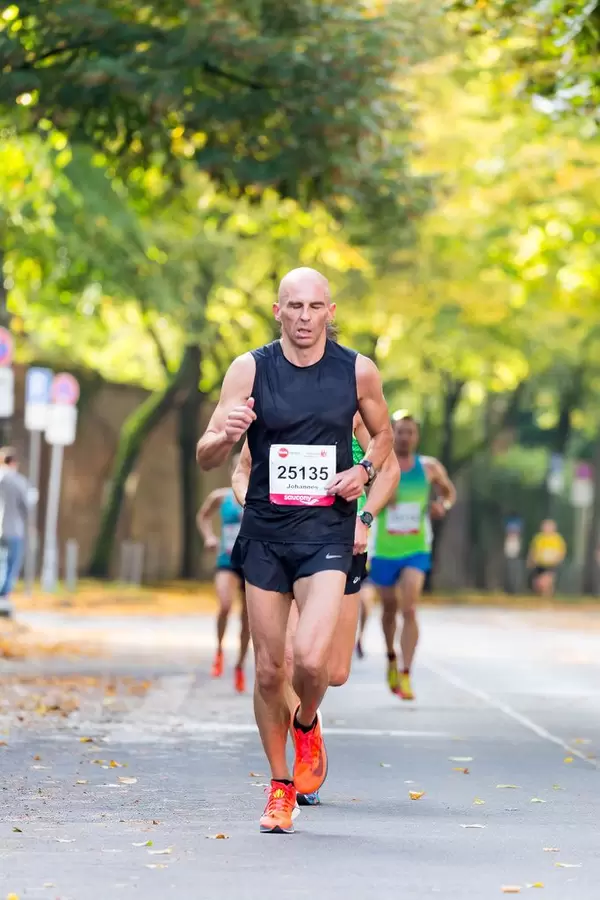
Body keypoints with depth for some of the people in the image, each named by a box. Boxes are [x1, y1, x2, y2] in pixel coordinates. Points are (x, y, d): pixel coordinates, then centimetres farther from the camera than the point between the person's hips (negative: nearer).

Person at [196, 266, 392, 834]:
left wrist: (365, 469, -4)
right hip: (265, 535, 1)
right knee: (268, 669, 5)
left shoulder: (358, 371, -1)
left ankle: (307, 726, 16)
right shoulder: (250, 370, -3)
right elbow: (207, 458, -4)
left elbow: (382, 434, 17)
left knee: (311, 658, -19)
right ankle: (280, 785, 24)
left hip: (327, 533, -1)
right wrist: (226, 434, -27)